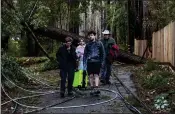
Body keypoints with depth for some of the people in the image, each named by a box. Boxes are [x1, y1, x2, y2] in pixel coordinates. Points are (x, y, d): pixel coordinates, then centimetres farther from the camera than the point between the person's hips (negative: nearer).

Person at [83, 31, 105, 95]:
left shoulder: (99, 43, 5)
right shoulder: (88, 44, 11)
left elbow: (102, 53, 9)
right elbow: (85, 54, 14)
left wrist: (102, 61, 3)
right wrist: (84, 63, 8)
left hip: (97, 61, -3)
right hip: (89, 62, 3)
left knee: (96, 75, -10)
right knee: (90, 76, 2)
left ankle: (96, 88, -16)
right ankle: (93, 89, 9)